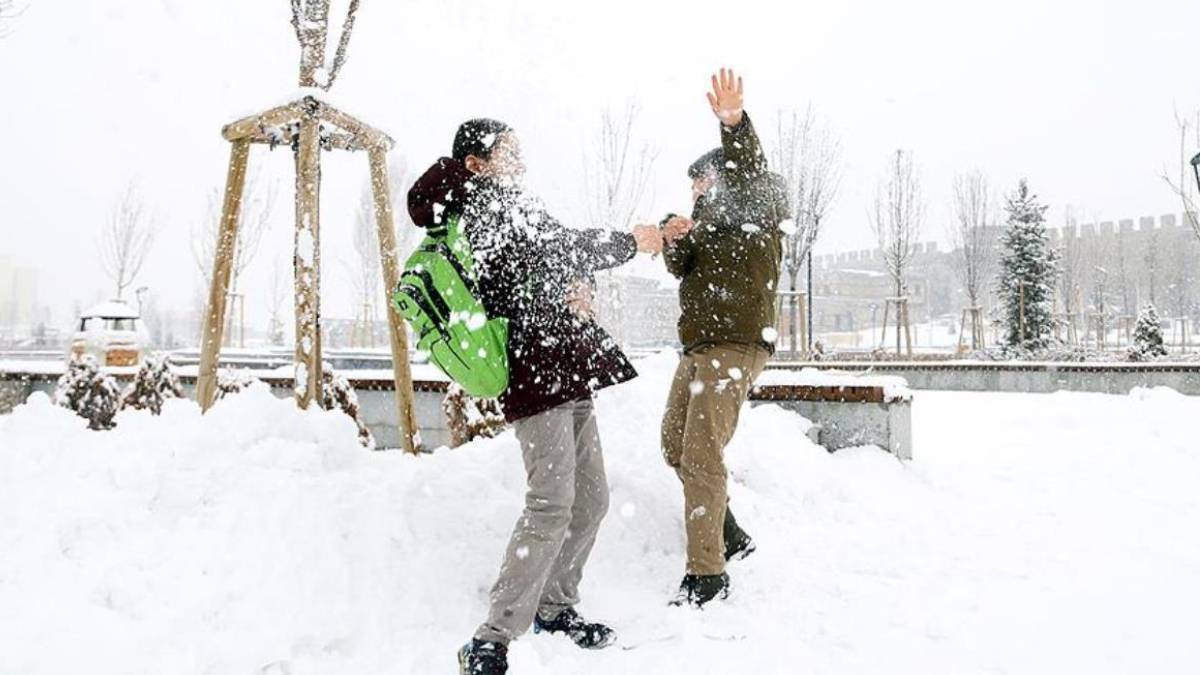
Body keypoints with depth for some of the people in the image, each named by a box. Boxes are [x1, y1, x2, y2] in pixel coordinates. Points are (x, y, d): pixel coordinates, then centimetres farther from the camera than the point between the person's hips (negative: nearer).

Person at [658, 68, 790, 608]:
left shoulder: (758, 208, -1)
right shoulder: (711, 218, 23)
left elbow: (749, 175, -24)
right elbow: (681, 269, 13)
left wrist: (735, 125, -43)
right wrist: (675, 242, -10)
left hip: (737, 345, -10)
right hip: (699, 345, 10)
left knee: (702, 455, -14)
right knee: (676, 447, 15)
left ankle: (707, 572, -7)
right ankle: (730, 537, 28)